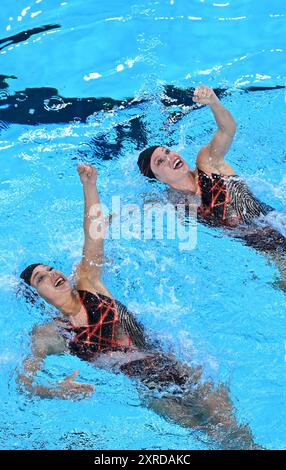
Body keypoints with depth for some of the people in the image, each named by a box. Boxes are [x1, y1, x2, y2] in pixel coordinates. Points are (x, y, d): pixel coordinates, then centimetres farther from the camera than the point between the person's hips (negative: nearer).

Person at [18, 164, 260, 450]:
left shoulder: (87, 284, 7)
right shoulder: (48, 335, -1)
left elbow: (95, 232, 3)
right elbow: (24, 380, -6)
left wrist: (89, 185, -6)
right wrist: (53, 391, -28)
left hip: (168, 364, 4)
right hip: (148, 388, -3)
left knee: (224, 412, -10)